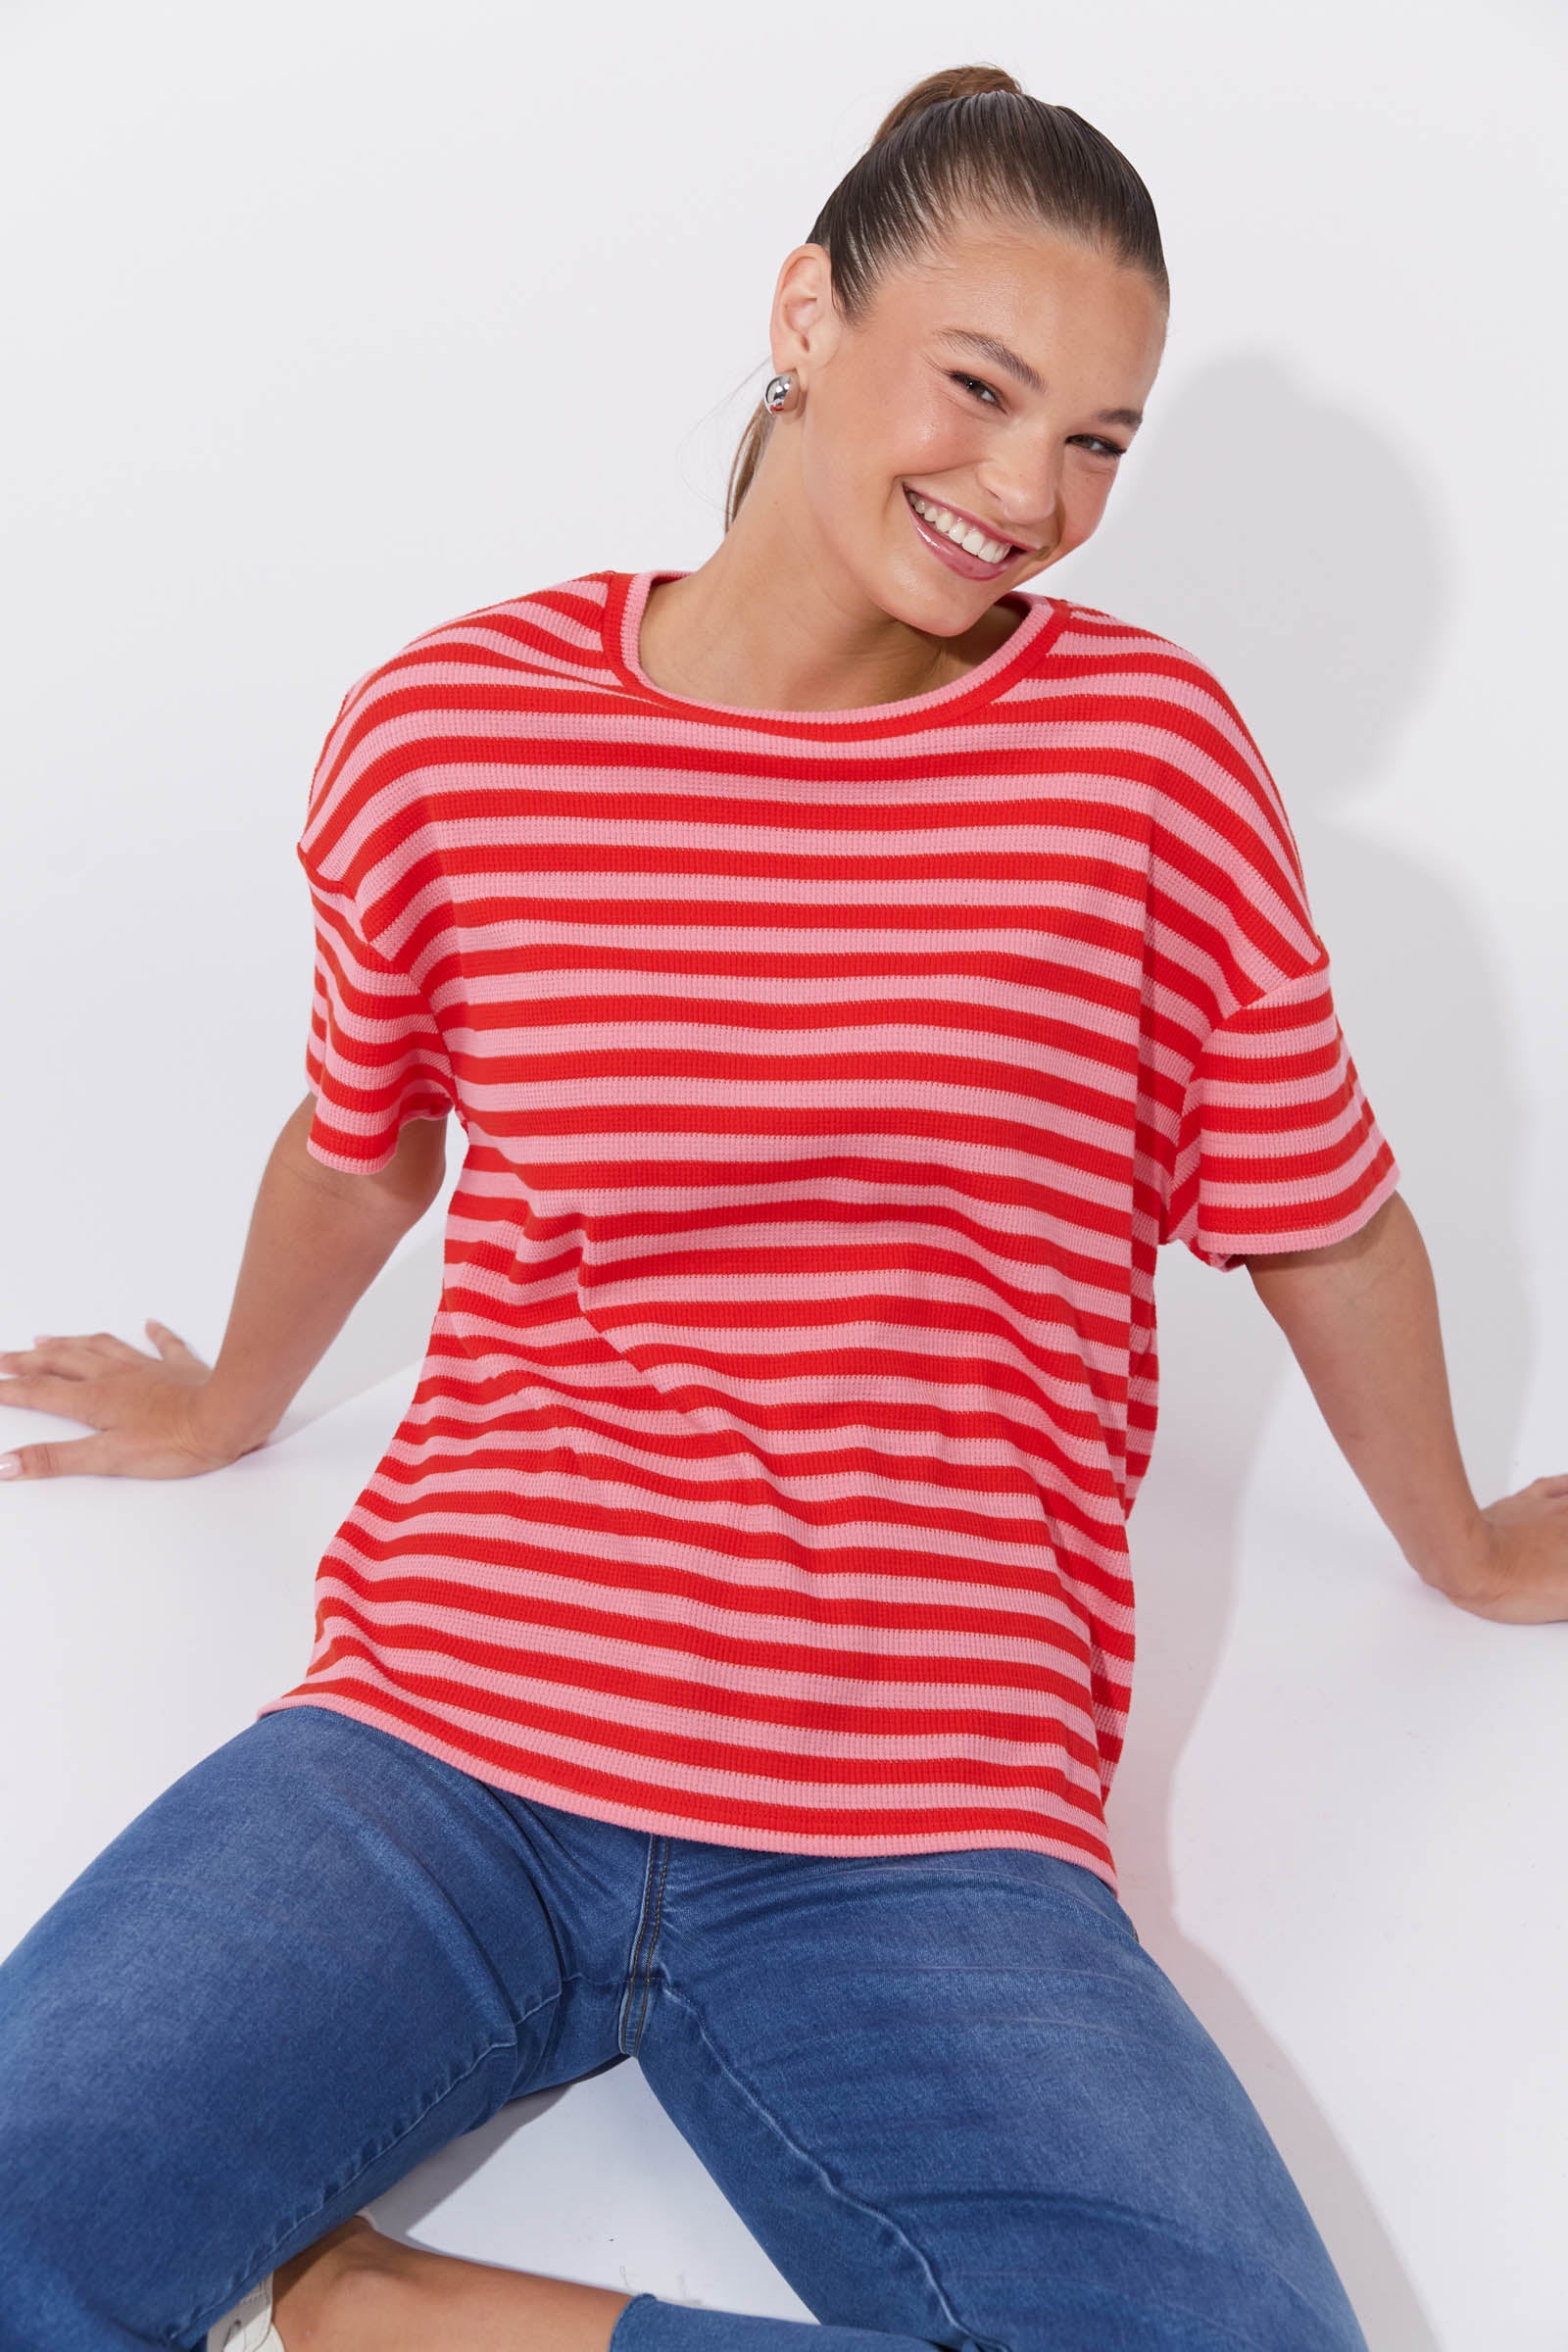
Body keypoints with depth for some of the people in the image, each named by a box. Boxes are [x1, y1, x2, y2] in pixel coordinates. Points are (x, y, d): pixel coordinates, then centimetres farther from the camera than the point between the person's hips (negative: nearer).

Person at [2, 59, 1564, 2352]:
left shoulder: (1149, 748, 0)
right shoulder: (446, 732, 1)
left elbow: (1320, 1222, 13)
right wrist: (235, 1401, 37)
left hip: (927, 1850, 1)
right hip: (432, 1750, 0)